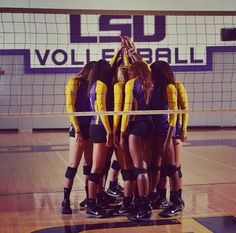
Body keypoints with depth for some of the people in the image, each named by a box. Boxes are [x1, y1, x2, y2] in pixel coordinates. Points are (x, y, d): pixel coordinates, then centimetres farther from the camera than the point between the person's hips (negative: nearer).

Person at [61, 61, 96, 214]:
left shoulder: (93, 84, 14)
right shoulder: (75, 82, -5)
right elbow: (70, 106, -11)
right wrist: (77, 130, -15)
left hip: (92, 127, 7)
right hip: (79, 127, -7)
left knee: (90, 164, 9)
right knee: (73, 165, -7)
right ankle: (66, 201, -1)